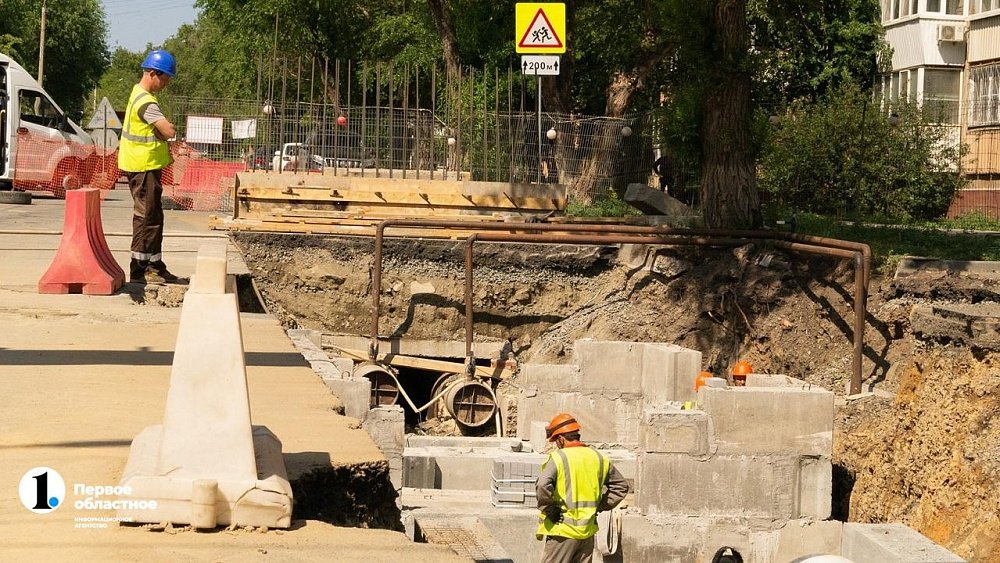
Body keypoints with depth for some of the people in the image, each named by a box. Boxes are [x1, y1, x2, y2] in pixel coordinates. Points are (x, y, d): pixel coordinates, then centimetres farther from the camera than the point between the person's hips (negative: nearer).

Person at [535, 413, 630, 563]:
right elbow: (621, 485, 17)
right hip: (588, 531, 6)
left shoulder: (558, 458, -12)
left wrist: (548, 509, -13)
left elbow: (543, 486, -27)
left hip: (563, 530, -6)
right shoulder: (598, 458, 7)